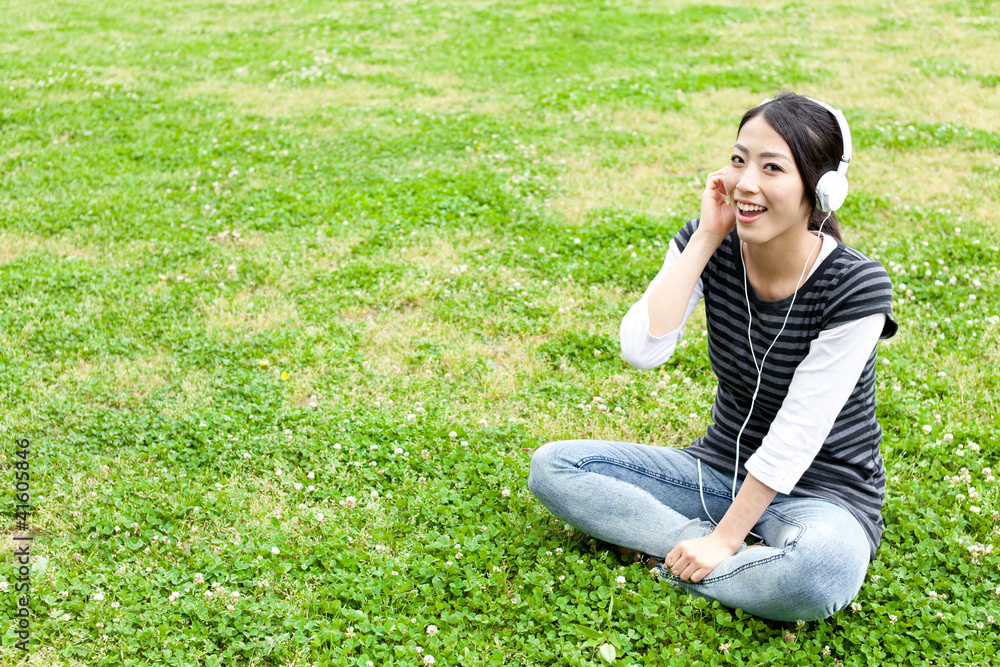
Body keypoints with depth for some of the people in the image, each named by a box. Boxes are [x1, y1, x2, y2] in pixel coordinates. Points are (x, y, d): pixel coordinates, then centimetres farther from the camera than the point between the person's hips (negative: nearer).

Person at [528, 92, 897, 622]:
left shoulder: (855, 287, -20)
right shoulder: (709, 247, -8)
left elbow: (796, 435, -21)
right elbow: (641, 351, -22)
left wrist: (725, 538, -22)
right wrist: (706, 238, -22)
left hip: (821, 492, -5)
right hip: (720, 469, 5)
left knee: (823, 571, -40)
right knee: (551, 465, -10)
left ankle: (666, 553, -15)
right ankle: (748, 557, -15)